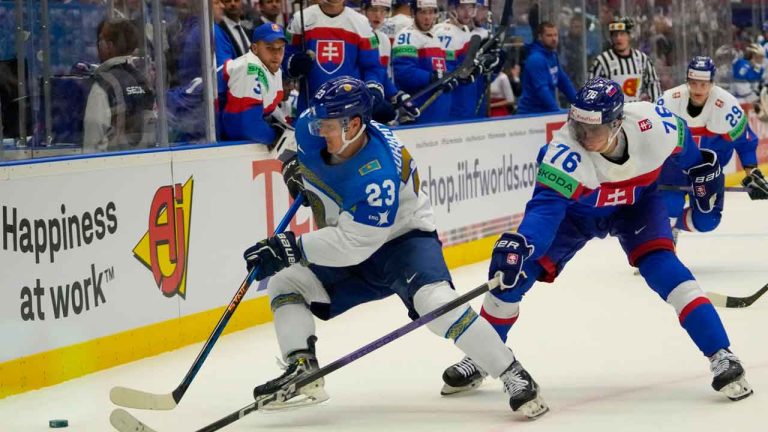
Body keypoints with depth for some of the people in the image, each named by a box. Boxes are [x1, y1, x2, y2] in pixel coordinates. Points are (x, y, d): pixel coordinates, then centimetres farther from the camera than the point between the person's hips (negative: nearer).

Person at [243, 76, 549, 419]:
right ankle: (303, 373, -10)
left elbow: (353, 245, -35)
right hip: (348, 251, 8)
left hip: (404, 240, -8)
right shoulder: (311, 131, -15)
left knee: (435, 302, -31)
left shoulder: (377, 173, -36)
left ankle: (514, 376, -24)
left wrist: (292, 248, -36)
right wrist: (295, 165, 2)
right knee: (285, 282, -4)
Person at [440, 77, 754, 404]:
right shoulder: (566, 153, -40)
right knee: (513, 270, -10)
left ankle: (721, 356, -17)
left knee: (663, 268, -23)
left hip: (635, 205, 0)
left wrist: (702, 170, 9)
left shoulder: (654, 126, -33)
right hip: (575, 209, 0)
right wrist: (519, 243, -66)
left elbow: (682, 139, -8)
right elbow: (546, 206, -48)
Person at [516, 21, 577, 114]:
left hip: (547, 112, 9)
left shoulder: (552, 55, 10)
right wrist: (557, 112, -31)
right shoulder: (536, 59, -19)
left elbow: (563, 81, 16)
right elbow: (541, 89, -26)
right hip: (531, 114, -9)